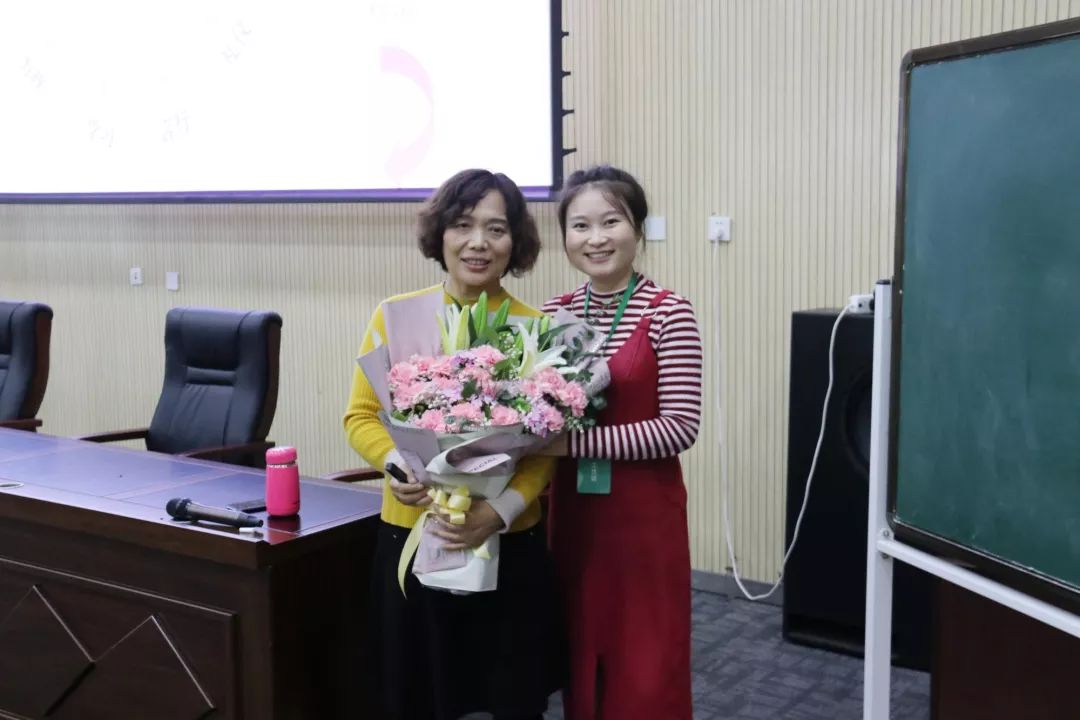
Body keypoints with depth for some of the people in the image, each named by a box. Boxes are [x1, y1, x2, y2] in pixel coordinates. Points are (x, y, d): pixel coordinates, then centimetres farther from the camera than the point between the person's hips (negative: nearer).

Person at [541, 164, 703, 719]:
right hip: (572, 512, 5)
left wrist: (575, 442, -21)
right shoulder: (554, 314, 4)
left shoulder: (667, 313, -11)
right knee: (581, 661, 16)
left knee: (646, 672, 6)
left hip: (644, 513, -4)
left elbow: (679, 427, -17)